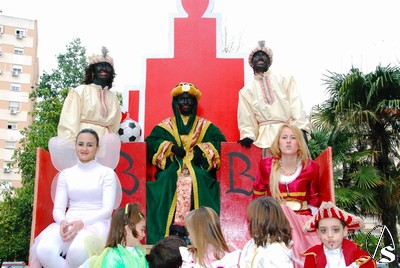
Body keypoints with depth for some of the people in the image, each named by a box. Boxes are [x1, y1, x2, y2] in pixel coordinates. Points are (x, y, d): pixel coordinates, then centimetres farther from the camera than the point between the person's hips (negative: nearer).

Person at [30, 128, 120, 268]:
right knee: (44, 249, -31)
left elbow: (107, 209, -3)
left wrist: (82, 222, -19)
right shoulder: (65, 174, 16)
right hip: (69, 224, 3)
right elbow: (58, 208, 10)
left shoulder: (107, 173, 6)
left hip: (97, 223, -3)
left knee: (78, 250, -38)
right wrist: (63, 221, -14)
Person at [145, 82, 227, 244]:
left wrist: (202, 149, -10)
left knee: (196, 180, -33)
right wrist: (170, 146, -9)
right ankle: (174, 227, -32)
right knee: (171, 181, -32)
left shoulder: (205, 126, 19)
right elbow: (151, 142, 5)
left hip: (199, 168, 0)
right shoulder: (166, 126, 19)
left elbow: (220, 142, 6)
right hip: (172, 167, 0)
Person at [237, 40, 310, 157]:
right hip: (266, 135, 0)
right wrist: (248, 135, -4)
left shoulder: (284, 80, 11)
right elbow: (246, 117, 12)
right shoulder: (247, 90, 14)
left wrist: (301, 130, -10)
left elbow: (296, 106, 2)